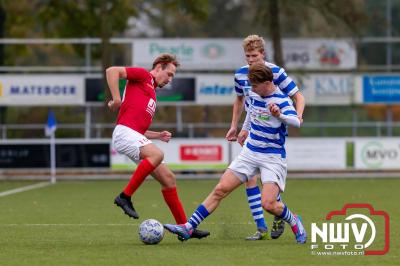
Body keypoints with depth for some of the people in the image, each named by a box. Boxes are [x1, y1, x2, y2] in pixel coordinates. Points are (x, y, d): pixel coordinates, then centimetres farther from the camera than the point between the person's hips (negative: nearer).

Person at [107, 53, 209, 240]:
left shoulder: (151, 92, 31)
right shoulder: (143, 76, 6)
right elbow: (112, 71, -9)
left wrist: (158, 135, 20)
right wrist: (116, 99, -14)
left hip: (136, 136, 9)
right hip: (125, 132, -9)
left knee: (168, 178, 4)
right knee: (157, 154, -34)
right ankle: (125, 197, -26)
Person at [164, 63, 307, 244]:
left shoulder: (281, 101, -18)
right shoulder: (254, 95, 2)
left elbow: (296, 122, -35)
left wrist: (280, 115, -53)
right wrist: (245, 128, 34)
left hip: (273, 158, -6)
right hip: (250, 152, 6)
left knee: (268, 204, -20)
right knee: (220, 189, -3)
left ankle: (294, 222, 12)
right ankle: (188, 228, -2)